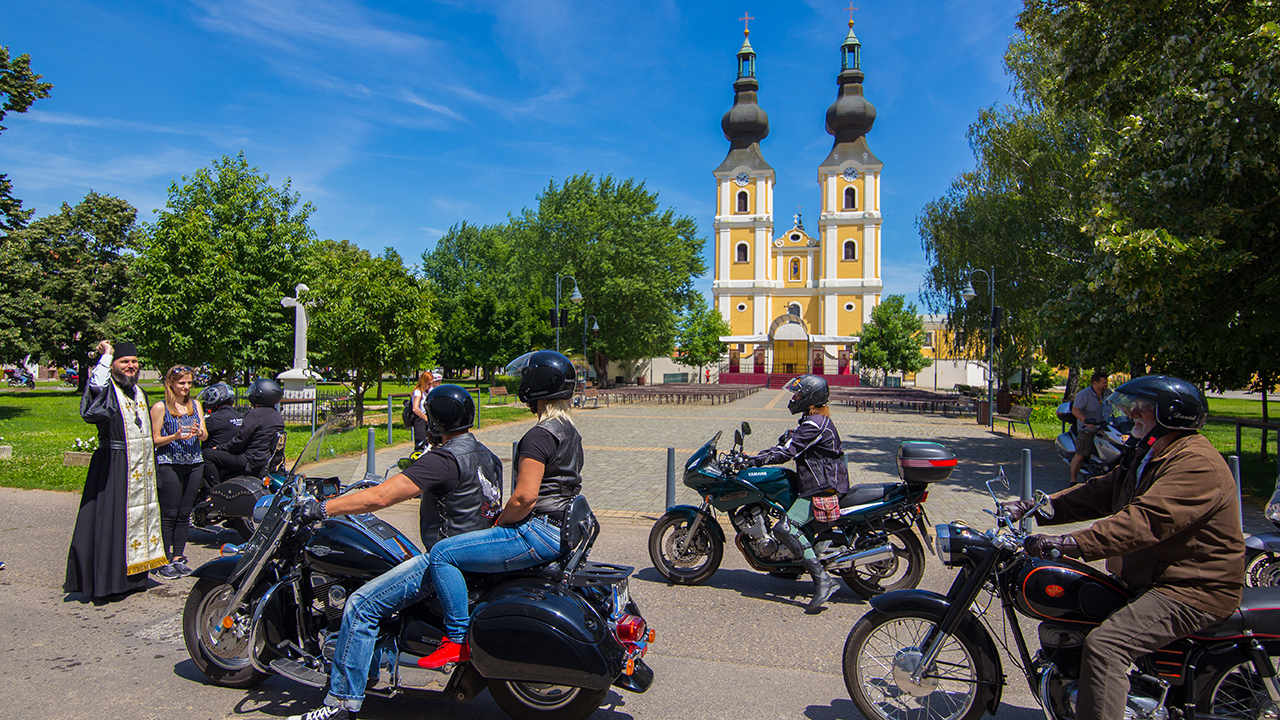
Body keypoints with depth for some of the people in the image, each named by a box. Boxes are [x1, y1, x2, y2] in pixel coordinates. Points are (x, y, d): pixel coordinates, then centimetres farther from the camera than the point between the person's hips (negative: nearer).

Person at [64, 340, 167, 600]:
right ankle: (106, 581, 0)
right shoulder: (107, 390, -7)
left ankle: (133, 577, 22)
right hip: (113, 465, -8)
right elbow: (96, 386, -35)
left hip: (141, 469, 8)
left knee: (139, 517, 12)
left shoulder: (139, 393, 16)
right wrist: (106, 355, -21)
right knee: (112, 520, -7)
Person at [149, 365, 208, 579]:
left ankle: (178, 557, 16)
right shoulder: (160, 407, -1)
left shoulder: (195, 405, 13)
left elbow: (205, 435, 10)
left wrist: (198, 432, -12)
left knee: (184, 514, 8)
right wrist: (175, 437, -19)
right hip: (169, 465, -4)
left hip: (194, 464, 4)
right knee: (168, 515, -2)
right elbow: (155, 440, -2)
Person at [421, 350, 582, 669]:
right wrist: (503, 520, 19)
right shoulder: (570, 431, 13)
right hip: (562, 531, 11)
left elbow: (525, 497, -24)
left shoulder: (539, 436, -18)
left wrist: (499, 523, -7)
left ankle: (457, 640, -3)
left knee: (442, 554, -9)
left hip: (539, 533, -11)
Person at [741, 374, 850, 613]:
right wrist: (759, 454, 14)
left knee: (785, 528, -24)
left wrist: (754, 461, -21)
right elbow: (789, 444, 21)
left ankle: (823, 579, -23)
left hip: (822, 488, -11)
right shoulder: (815, 420, 16)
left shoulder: (814, 424, -17)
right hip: (820, 483, 11)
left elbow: (787, 452, -22)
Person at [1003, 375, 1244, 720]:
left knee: (1105, 644, -26)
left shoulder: (1197, 464, -21)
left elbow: (1146, 521, -33)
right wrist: (1038, 508, -4)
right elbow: (1100, 492, 10)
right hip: (1145, 577, 10)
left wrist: (1072, 543, -41)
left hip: (1194, 591, -10)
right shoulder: (1148, 454, 14)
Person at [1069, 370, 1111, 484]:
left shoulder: (1105, 393, 8)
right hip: (1086, 431, -7)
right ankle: (1073, 480, 0)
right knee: (1080, 456, -7)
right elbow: (1075, 410, -20)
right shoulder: (1084, 394, -14)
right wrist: (1086, 421, -32)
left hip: (1100, 429, 7)